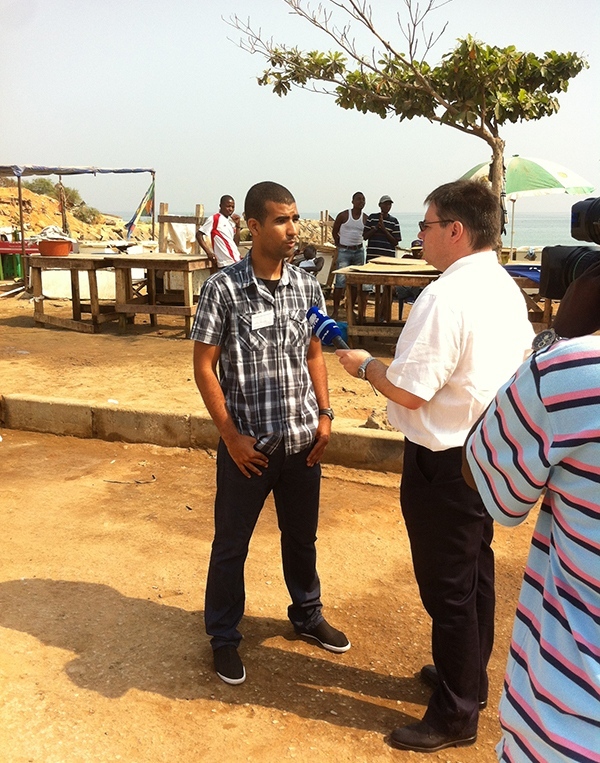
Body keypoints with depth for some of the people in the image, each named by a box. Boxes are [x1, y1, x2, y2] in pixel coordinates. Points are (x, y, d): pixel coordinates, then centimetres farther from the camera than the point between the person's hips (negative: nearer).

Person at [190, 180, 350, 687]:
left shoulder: (307, 286, 1)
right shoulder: (224, 288, -13)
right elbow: (204, 366, -9)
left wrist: (324, 414, 3)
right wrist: (230, 434, -12)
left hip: (302, 439, 4)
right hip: (248, 443, -4)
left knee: (301, 537, 20)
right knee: (231, 544, 11)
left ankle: (307, 615, 43)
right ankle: (224, 637, 32)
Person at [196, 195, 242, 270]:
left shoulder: (231, 221, 17)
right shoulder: (214, 219, -4)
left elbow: (236, 242, 14)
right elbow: (199, 234, -8)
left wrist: (237, 225, 3)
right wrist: (208, 252, -16)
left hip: (236, 261, 8)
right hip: (225, 263, -8)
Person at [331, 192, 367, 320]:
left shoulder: (365, 218, 4)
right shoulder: (343, 215, -5)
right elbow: (334, 232, 5)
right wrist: (340, 245, 5)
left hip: (359, 251, 4)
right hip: (344, 251, -4)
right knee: (340, 281, -10)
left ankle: (351, 309, 17)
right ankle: (335, 311, -6)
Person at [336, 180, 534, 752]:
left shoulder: (446, 297, -24)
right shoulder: (506, 288, 5)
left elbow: (409, 391, -23)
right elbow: (519, 366, 14)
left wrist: (365, 365, -7)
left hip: (444, 462, -9)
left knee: (447, 587, 6)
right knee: (475, 574, 23)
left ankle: (455, 715, 24)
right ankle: (468, 676, 43)